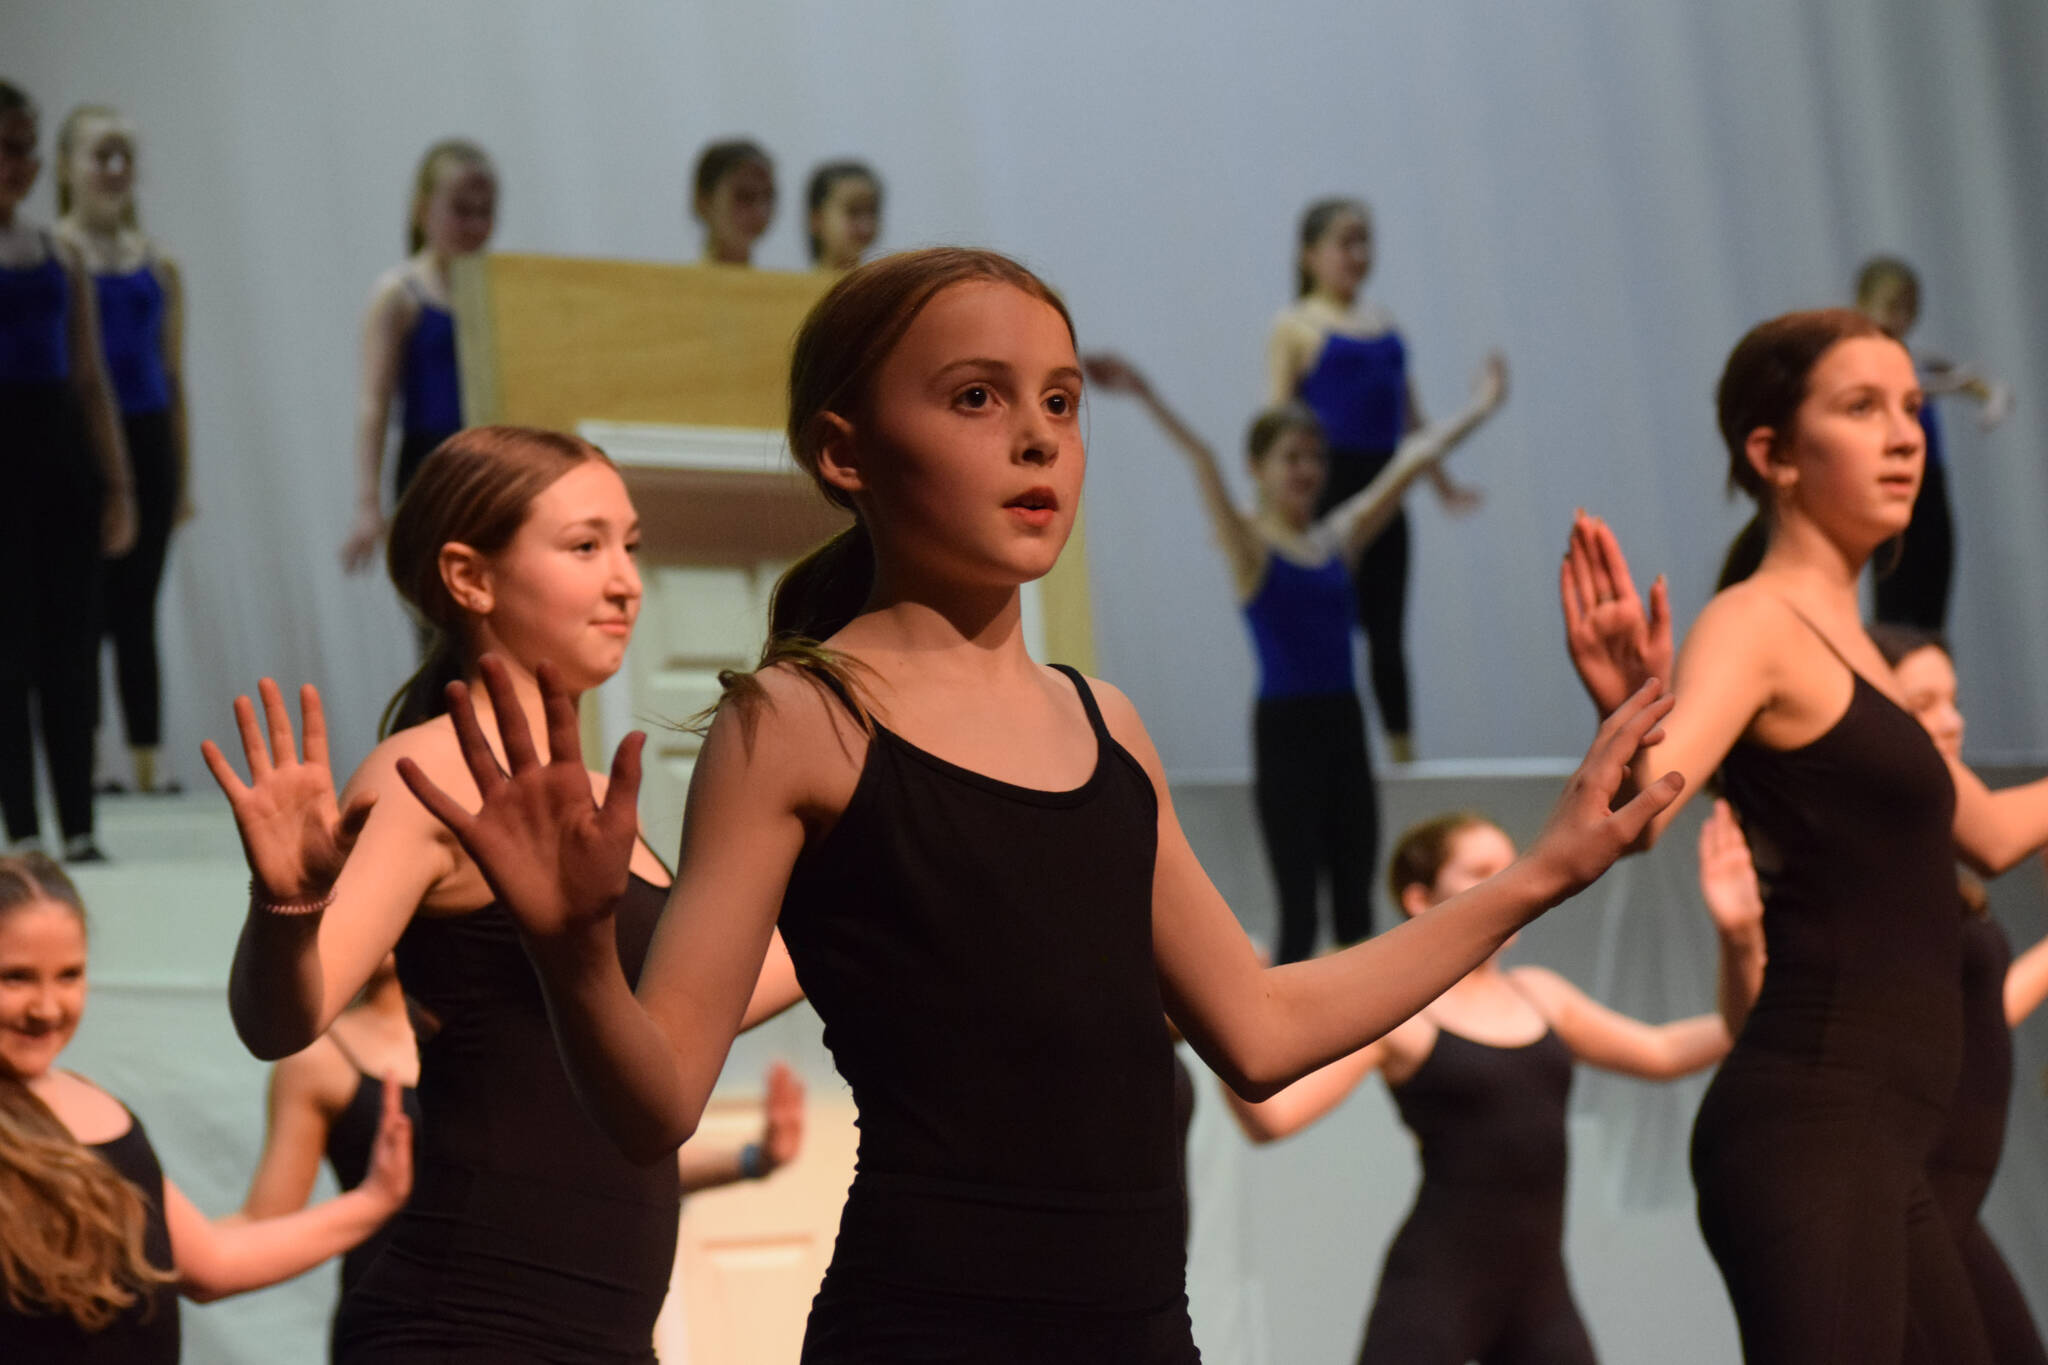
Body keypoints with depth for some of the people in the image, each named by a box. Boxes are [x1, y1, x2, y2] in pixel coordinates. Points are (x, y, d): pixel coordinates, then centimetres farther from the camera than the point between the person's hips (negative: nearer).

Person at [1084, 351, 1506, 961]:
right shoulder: (1250, 544, -4)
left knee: (1355, 910, 7)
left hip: (1344, 727, 5)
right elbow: (1203, 462, -19)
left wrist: (1477, 410, 14)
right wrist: (1145, 397, -32)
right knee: (1298, 914, -6)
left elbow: (1412, 460, 13)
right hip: (1284, 731, -5)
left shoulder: (1340, 537, 10)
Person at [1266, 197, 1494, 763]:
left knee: (1387, 630, 8)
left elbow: (1409, 412, 20)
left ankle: (1402, 745, 12)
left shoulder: (1381, 320, 13)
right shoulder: (1297, 327, -3)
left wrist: (1441, 482, 23)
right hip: (1330, 484, -5)